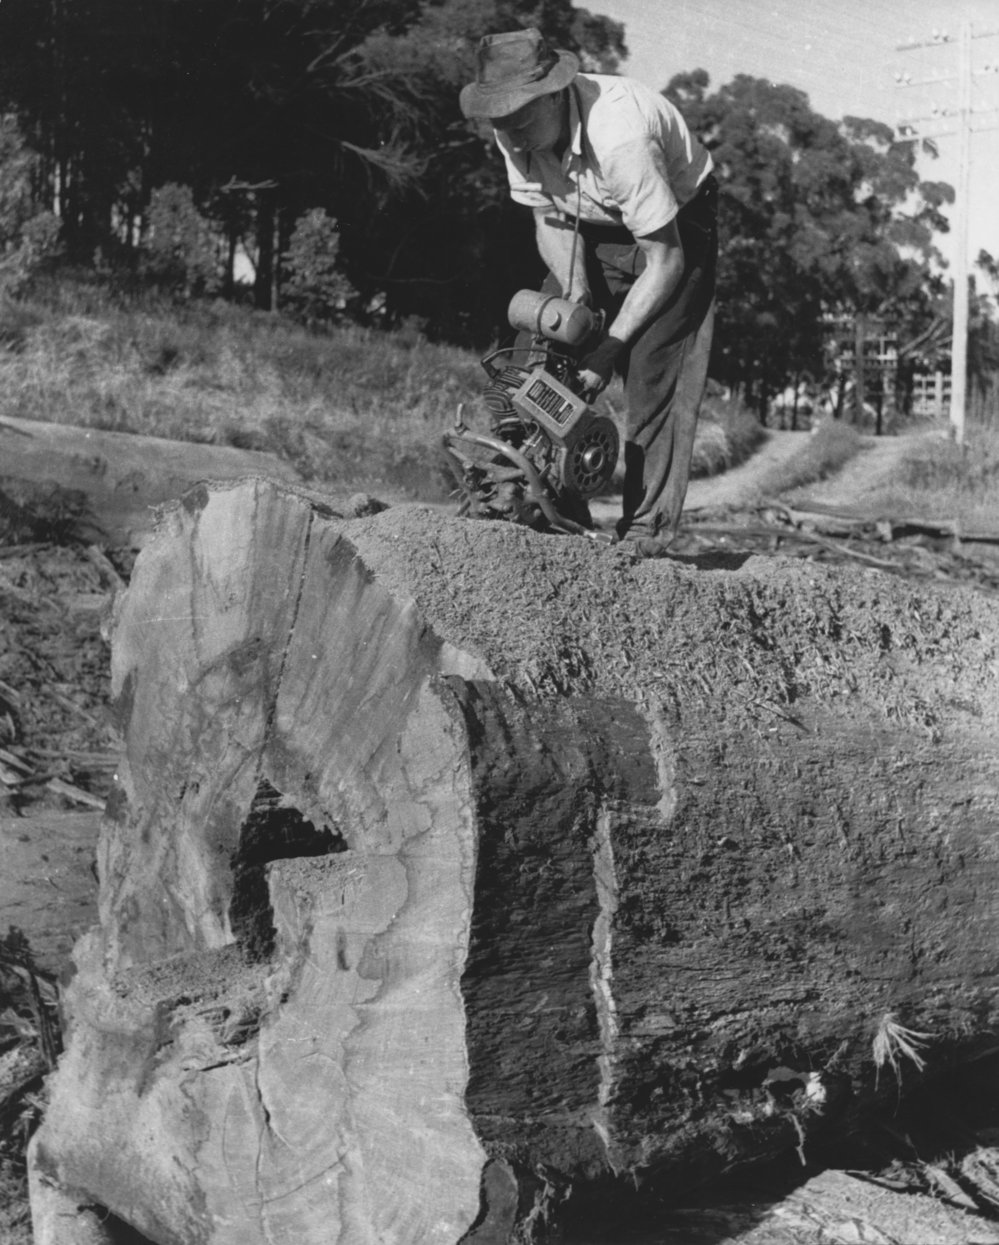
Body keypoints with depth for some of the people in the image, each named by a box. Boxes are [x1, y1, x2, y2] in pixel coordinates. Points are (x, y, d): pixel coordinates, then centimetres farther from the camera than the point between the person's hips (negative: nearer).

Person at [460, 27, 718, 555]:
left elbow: (665, 260, -32)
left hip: (673, 227, -6)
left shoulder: (618, 136, -39)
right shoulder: (516, 132, -20)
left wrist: (608, 348, -32)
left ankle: (646, 530, -15)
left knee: (654, 377, -17)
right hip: (592, 231, 6)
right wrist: (575, 292, -23)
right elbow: (548, 220, -5)